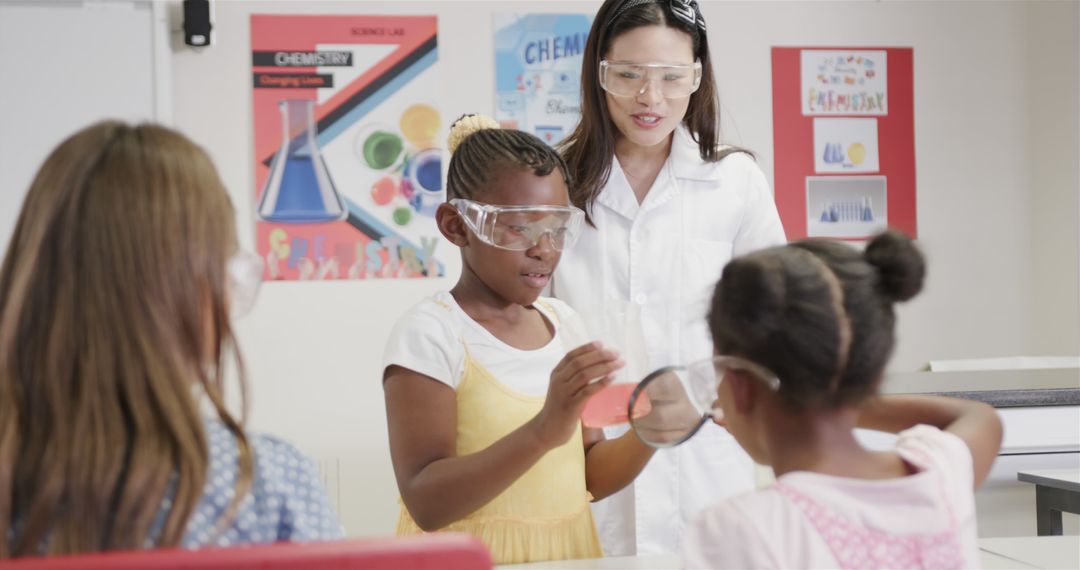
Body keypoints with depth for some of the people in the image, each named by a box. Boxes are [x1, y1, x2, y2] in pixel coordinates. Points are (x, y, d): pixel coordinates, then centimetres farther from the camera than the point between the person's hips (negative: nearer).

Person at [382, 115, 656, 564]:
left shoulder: (562, 322, 7)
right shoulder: (429, 333, -10)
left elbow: (591, 477, 11)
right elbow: (425, 503, -18)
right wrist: (542, 431, -28)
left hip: (568, 553, 5)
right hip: (473, 560, -4)